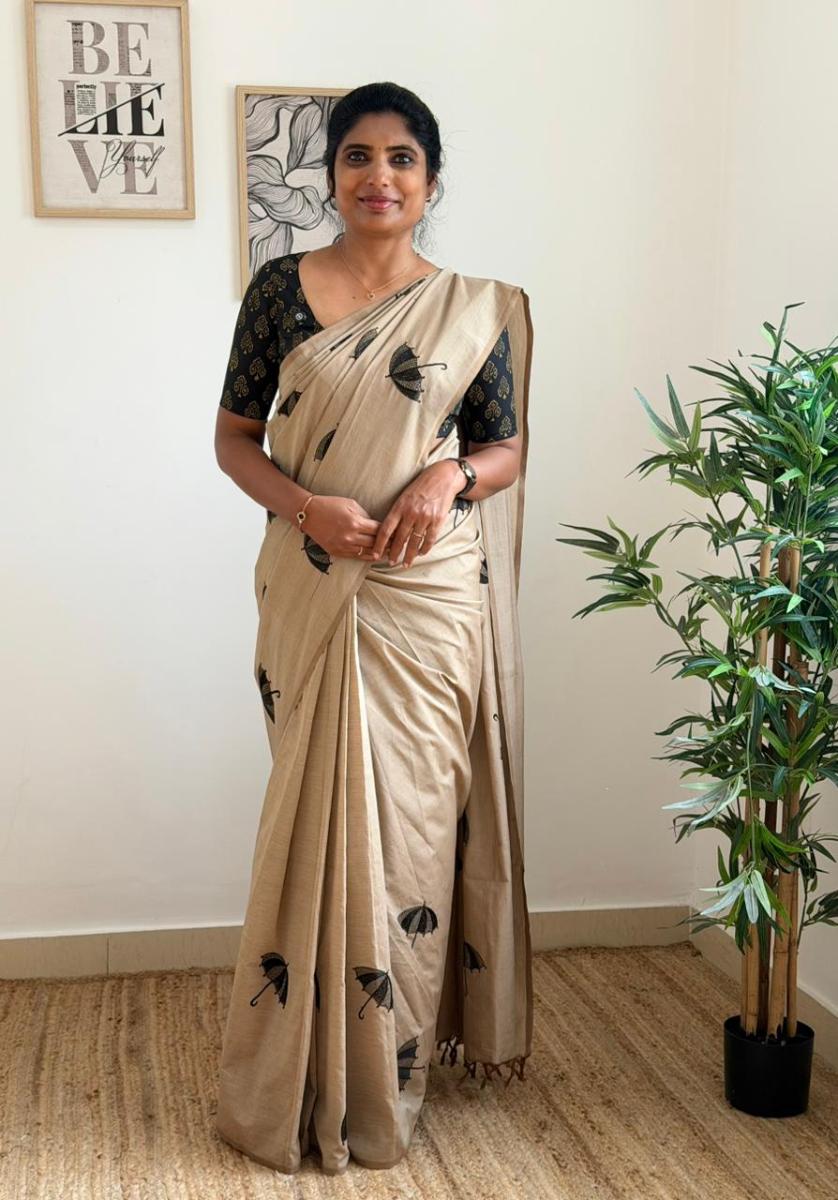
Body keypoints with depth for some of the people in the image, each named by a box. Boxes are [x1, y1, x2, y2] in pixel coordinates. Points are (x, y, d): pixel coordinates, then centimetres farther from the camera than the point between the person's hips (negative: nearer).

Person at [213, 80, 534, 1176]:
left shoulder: (475, 308, 4)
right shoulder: (281, 288, 3)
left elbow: (507, 448, 9)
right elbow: (235, 436, 5)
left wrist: (450, 476, -13)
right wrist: (306, 506, -13)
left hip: (429, 596, 0)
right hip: (310, 589, 0)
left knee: (409, 816, 5)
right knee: (317, 812, 6)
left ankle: (386, 1075, 23)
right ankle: (307, 1076, 24)